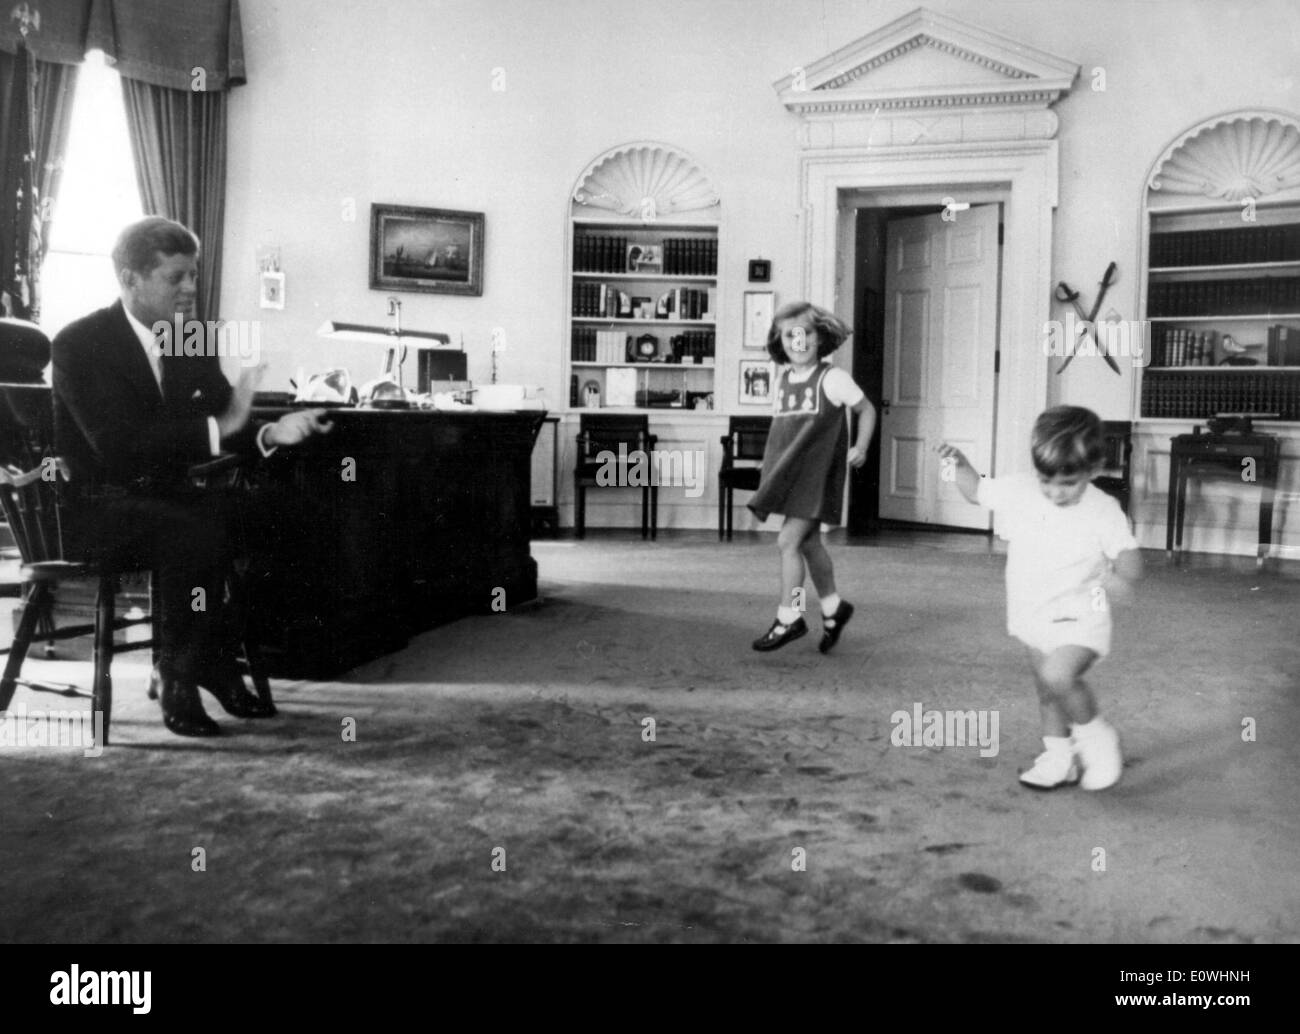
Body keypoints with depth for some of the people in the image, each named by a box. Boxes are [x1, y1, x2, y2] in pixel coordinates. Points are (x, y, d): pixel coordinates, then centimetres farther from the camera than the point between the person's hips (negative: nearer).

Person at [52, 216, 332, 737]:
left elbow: (227, 427, 3)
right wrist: (217, 427, -32)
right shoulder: (79, 344, -12)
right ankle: (181, 679, -15)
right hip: (97, 505, -6)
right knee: (201, 531, -32)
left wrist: (273, 432, -19)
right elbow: (118, 444, -25)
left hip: (164, 496, 6)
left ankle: (217, 664, -5)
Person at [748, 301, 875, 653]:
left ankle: (788, 617, 1)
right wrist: (771, 472, 12)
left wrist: (860, 447, -11)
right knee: (809, 543, 14)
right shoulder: (782, 380, 9)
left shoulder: (831, 379, -8)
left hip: (816, 474, -6)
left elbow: (866, 410, 2)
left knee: (788, 541, -11)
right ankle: (833, 607, 31)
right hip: (789, 475, 6)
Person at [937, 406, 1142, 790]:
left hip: (1080, 619, -5)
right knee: (1048, 692, 16)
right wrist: (959, 464, -10)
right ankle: (1058, 758, 35)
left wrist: (1121, 576, -40)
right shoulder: (1018, 491, -6)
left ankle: (1095, 734, -2)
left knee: (1057, 676, -28)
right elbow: (977, 490, 8)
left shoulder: (1104, 511, -17)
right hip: (1034, 618, 5)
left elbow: (1128, 554, -18)